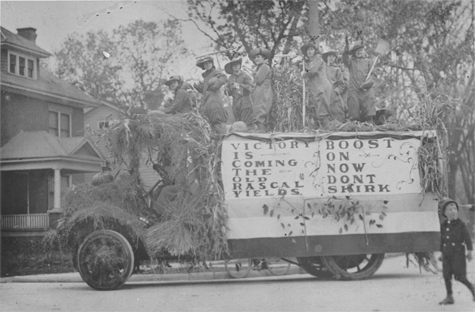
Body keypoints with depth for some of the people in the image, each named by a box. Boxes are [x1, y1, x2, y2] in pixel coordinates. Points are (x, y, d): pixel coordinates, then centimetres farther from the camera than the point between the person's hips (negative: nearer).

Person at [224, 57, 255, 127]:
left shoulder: (246, 76, 1)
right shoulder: (230, 78, 16)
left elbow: (251, 88, -8)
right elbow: (228, 92, 17)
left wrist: (239, 85, -10)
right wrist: (232, 88, -3)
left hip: (245, 104, -5)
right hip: (236, 105, 5)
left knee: (246, 124, -12)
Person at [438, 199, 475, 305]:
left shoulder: (460, 224, -6)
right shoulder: (443, 225, 7)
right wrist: (442, 253, 17)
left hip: (458, 252, -5)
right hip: (447, 253, 5)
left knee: (459, 276, -8)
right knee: (447, 275, 2)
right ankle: (449, 297, 10)